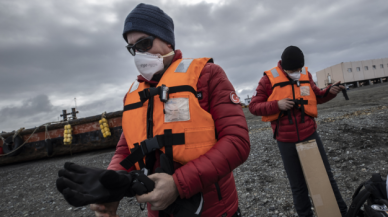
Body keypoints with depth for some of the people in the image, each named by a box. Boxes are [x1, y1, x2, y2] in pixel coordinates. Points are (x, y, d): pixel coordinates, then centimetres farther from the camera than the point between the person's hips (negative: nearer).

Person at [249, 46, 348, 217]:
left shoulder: (306, 74, 2)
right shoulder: (269, 79, -11)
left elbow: (317, 97, 17)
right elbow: (253, 107, -10)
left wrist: (330, 92, -4)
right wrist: (277, 105, -24)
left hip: (311, 136, 3)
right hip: (287, 142, -3)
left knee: (326, 177, 16)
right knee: (298, 185, 13)